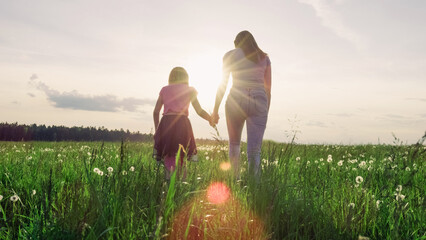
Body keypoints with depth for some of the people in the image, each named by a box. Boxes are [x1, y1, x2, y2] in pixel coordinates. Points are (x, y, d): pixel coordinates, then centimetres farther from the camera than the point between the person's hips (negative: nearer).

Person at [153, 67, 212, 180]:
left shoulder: (164, 90, 19)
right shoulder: (189, 90, 13)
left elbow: (156, 112, 14)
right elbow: (200, 111, 5)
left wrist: (157, 129, 22)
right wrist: (211, 119, 20)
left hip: (165, 122, 2)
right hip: (181, 122, -2)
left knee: (168, 155, 4)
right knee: (180, 155, 3)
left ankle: (170, 167, -27)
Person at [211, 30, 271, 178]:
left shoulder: (230, 55, 10)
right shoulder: (264, 58, 18)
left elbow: (223, 84, 4)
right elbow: (268, 89, 15)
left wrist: (215, 110, 7)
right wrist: (266, 112, 22)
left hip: (236, 100, -1)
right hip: (259, 101, 1)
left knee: (234, 144, 18)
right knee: (254, 149, -4)